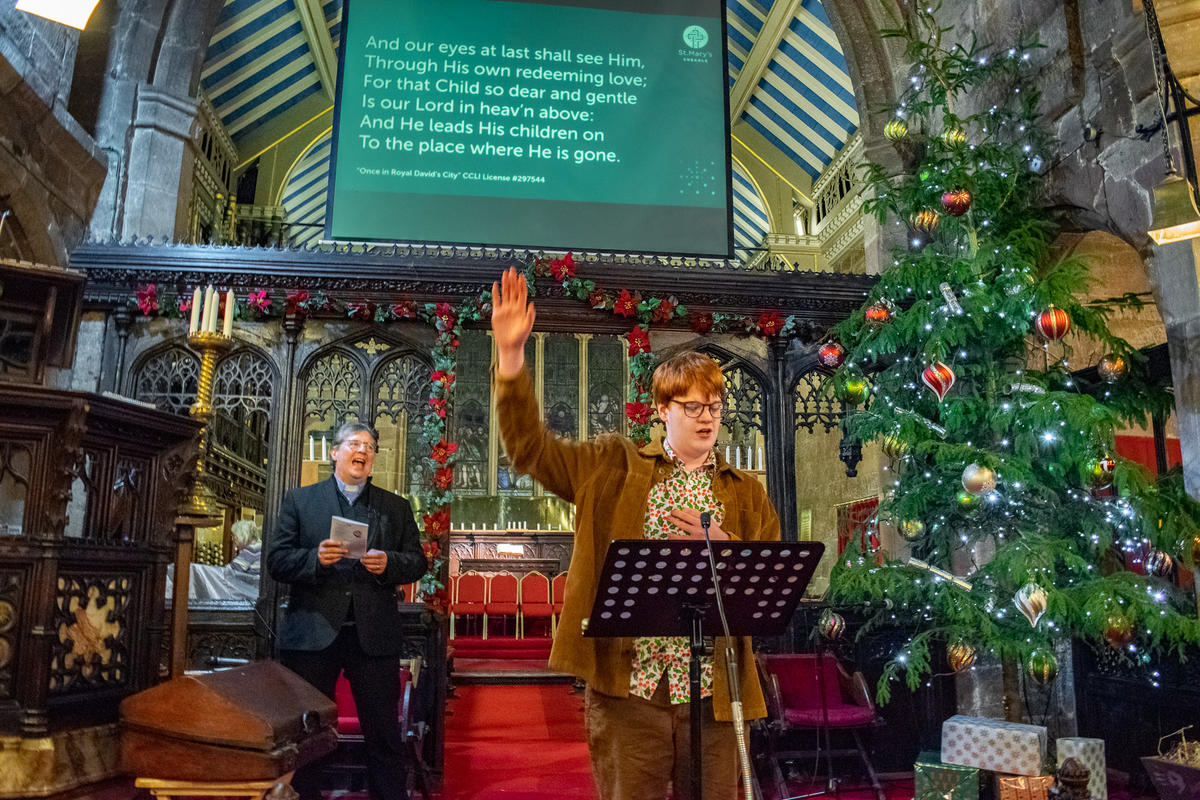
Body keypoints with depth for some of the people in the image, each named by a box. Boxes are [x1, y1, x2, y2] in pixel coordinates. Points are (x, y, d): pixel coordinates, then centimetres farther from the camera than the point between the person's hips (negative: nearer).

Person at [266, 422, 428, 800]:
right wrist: (316, 558, -16)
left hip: (374, 636, 1)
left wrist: (388, 563, -11)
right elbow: (276, 561, 2)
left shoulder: (396, 507, 13)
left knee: (384, 734, 5)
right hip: (313, 634, 0)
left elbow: (417, 563, 9)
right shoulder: (300, 500, 9)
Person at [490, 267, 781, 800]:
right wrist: (511, 355, -13)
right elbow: (530, 448, -3)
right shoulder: (614, 468, 6)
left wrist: (721, 549, -13)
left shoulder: (746, 493, 10)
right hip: (627, 684, -1)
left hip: (712, 692, 2)